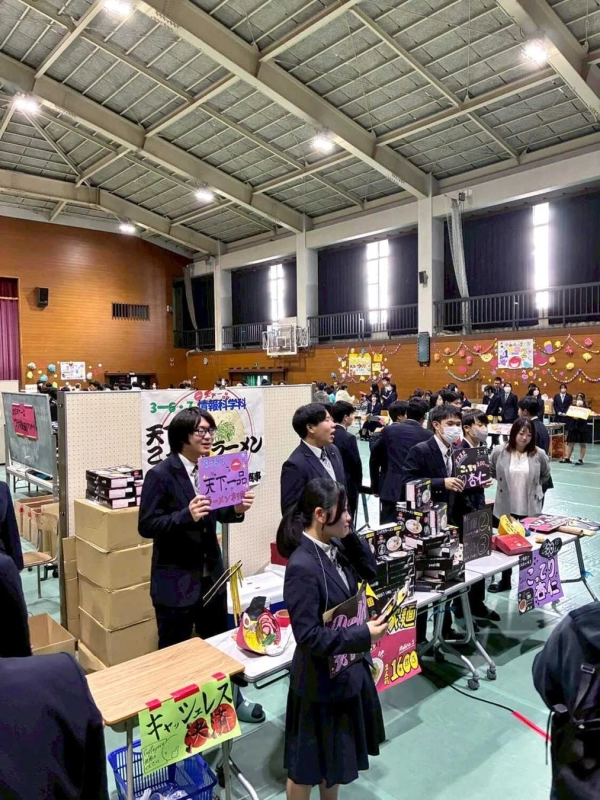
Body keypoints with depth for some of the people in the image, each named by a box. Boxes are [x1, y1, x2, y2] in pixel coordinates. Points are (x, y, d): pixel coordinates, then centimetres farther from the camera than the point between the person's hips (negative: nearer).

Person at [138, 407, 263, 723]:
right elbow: (146, 526, -19)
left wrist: (237, 509, -12)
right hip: (176, 579, -6)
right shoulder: (161, 475, -18)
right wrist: (187, 515, -32)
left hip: (211, 573, 6)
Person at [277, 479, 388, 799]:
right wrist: (364, 634, -25)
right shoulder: (302, 565, -30)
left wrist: (350, 536, -7)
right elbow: (309, 636, -28)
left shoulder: (334, 547, -5)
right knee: (307, 761, 16)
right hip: (321, 678, -8)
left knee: (335, 752, 28)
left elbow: (370, 571, 8)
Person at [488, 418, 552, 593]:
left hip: (530, 507, 0)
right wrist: (505, 484, 6)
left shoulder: (539, 454, -9)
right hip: (506, 506, 1)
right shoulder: (499, 451, -11)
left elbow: (545, 476, 9)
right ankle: (505, 580, 30)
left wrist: (533, 489, 5)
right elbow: (492, 472, 7)